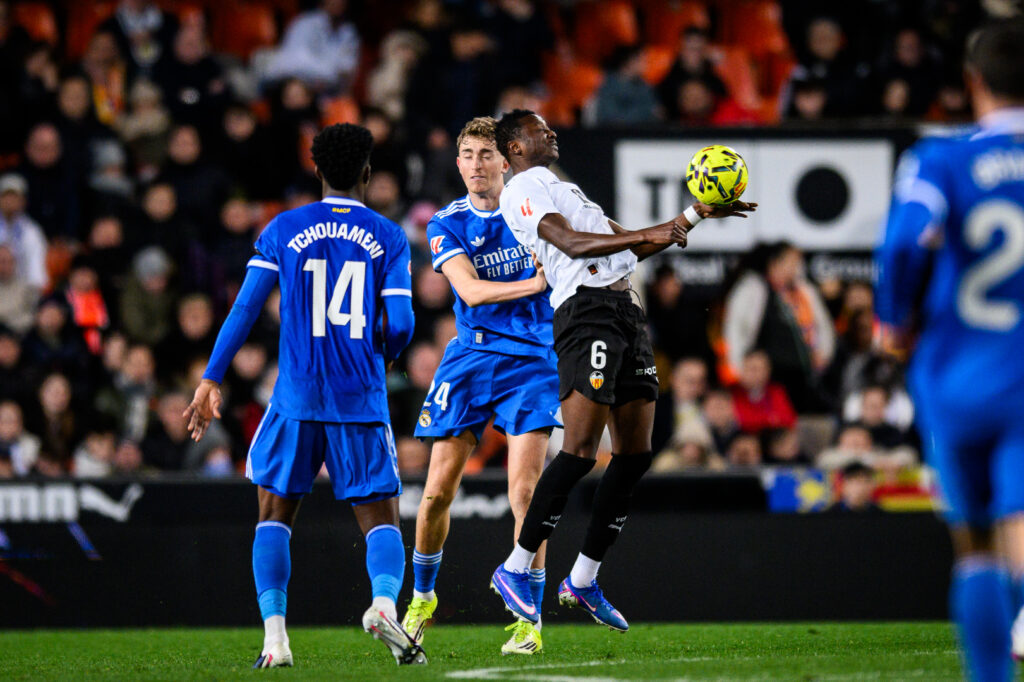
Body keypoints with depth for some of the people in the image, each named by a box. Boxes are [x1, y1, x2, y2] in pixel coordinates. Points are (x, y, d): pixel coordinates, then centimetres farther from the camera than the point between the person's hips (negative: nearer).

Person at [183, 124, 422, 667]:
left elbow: (246, 308, 1)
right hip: (361, 400, 0)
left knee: (275, 514, 12)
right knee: (380, 518, 7)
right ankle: (385, 602, -23)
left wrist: (212, 378, 5)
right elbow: (399, 325, -2)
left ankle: (275, 634, -3)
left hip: (296, 399, 0)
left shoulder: (283, 230, 5)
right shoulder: (388, 237, 4)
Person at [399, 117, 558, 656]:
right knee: (438, 490, 1)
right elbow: (470, 290, -13)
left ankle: (530, 619, -7)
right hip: (471, 358, 1)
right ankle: (422, 597, 24)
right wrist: (535, 284, -26)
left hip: (532, 362, -1)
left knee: (525, 491, -13)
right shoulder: (447, 225, 1)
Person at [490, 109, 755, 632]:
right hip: (586, 310, -10)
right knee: (580, 451, -16)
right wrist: (652, 235, -21)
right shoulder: (522, 191, 0)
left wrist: (695, 215, 28)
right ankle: (515, 569, -8)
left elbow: (629, 246, 32)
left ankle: (583, 580, 11)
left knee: (635, 453, 6)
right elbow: (571, 244, -15)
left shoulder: (562, 189, 30)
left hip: (623, 310, 10)